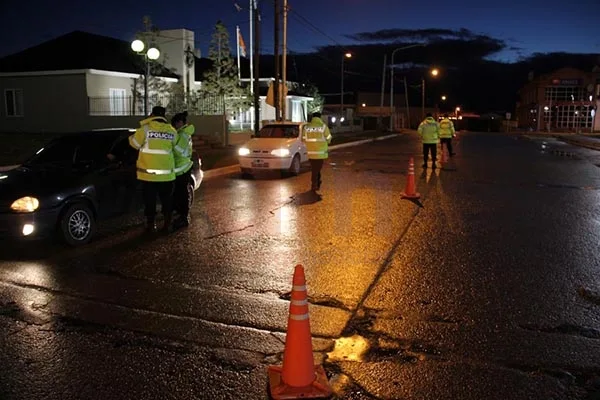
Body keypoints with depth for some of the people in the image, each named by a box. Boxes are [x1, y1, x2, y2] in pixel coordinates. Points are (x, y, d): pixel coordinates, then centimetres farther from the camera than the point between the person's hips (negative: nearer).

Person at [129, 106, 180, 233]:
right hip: (167, 173, 2)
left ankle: (151, 225, 16)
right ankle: (167, 225, 18)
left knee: (150, 200, 9)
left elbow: (134, 143, 1)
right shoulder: (172, 131, 1)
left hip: (148, 173, -2)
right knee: (167, 199, 14)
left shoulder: (145, 129, -8)